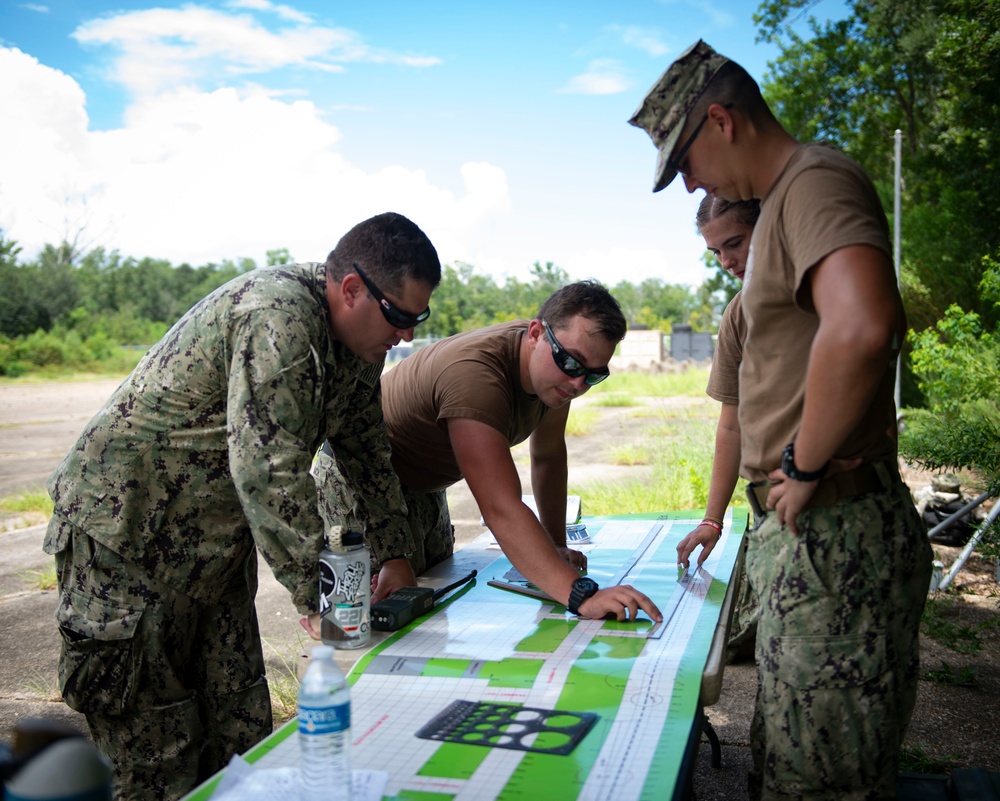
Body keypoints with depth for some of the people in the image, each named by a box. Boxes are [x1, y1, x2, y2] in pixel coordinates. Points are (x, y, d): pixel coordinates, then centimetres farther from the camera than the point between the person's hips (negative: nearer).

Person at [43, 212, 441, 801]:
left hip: (218, 540, 9)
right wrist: (317, 596, -26)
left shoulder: (356, 334, 2)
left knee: (241, 725, 10)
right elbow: (271, 470, -32)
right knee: (159, 747, 1)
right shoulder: (276, 319, -29)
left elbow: (366, 448, 11)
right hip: (128, 527, -8)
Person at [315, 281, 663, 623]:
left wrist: (556, 546, 4)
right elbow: (501, 509, -49)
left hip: (426, 489, 9)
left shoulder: (556, 372, -12)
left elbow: (549, 456, 4)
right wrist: (581, 595, -55)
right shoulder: (474, 375, -41)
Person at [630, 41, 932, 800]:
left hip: (833, 533, -11)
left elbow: (862, 327, -35)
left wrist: (805, 466, -21)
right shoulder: (788, 199, 18)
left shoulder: (816, 181, -14)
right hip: (809, 533, 11)